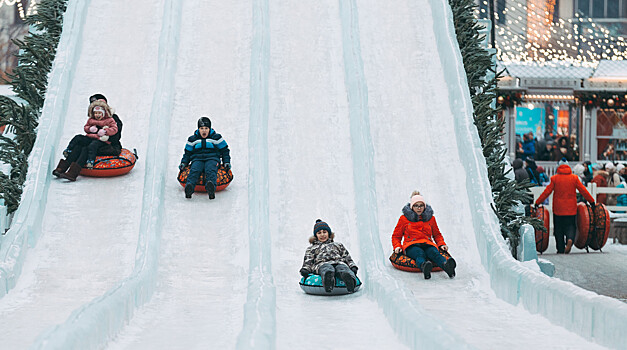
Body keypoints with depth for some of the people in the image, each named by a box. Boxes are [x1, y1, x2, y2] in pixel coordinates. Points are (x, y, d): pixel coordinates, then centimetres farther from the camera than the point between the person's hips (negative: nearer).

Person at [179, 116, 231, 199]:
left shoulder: (216, 138, 14)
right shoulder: (193, 139, 19)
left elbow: (224, 150, 18)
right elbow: (187, 153, 25)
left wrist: (226, 162, 4)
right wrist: (184, 163, 8)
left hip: (212, 159, -2)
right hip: (197, 159, 2)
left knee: (210, 170, -38)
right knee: (194, 171, -34)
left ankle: (211, 189, -68)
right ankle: (189, 188, -62)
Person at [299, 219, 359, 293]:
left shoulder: (338, 245, 40)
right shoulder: (311, 248, 36)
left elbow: (347, 258, 28)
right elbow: (307, 261, 19)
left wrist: (353, 267, 6)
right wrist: (305, 270, -5)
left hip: (339, 262, 2)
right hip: (321, 264, -1)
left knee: (342, 268, -39)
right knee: (327, 268, -42)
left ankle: (349, 279, -74)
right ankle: (328, 279, -78)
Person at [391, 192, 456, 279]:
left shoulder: (430, 218, 19)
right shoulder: (404, 218, 13)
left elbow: (437, 234, 30)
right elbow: (396, 236, 19)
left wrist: (442, 244, 10)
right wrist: (397, 246, 0)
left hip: (427, 244, 2)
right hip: (411, 245, -2)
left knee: (434, 252, -36)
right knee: (420, 254, -40)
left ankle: (447, 266, -67)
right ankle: (424, 268, -74)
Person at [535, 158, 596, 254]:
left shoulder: (554, 178, -3)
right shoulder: (574, 178, 1)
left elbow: (547, 192, -5)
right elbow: (583, 191, 3)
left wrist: (537, 203, 2)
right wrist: (592, 201, 14)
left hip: (558, 208, -1)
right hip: (571, 209, 1)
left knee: (559, 229, 10)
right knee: (571, 226, 10)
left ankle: (561, 249, 10)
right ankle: (570, 239, -21)